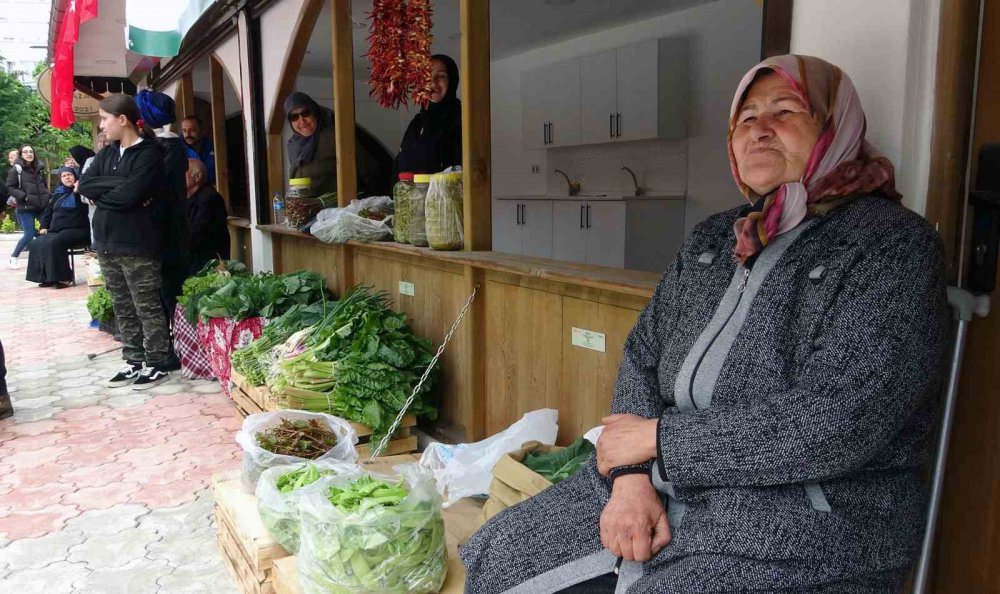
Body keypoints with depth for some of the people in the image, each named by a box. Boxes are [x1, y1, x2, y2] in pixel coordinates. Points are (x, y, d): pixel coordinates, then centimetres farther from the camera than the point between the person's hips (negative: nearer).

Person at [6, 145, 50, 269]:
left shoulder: (39, 169, 14)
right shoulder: (16, 169, -1)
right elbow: (10, 187, -4)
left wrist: (47, 195, 8)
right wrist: (25, 196, -15)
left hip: (41, 206, 5)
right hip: (25, 208, -5)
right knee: (29, 235, -7)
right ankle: (14, 257, 14)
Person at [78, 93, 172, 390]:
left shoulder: (149, 153, -9)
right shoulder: (107, 153, 14)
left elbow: (130, 195, -19)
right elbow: (83, 184, 0)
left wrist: (100, 191, -3)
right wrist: (120, 185, -12)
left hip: (137, 244, -7)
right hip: (107, 241, 8)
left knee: (147, 307, 1)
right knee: (123, 307, 13)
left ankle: (156, 364, 10)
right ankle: (133, 361, 23)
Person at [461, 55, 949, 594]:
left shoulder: (891, 245, -10)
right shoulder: (712, 239, 10)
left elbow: (835, 422, -20)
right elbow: (642, 354, 6)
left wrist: (658, 438, -14)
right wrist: (630, 474, -10)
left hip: (799, 532, -6)